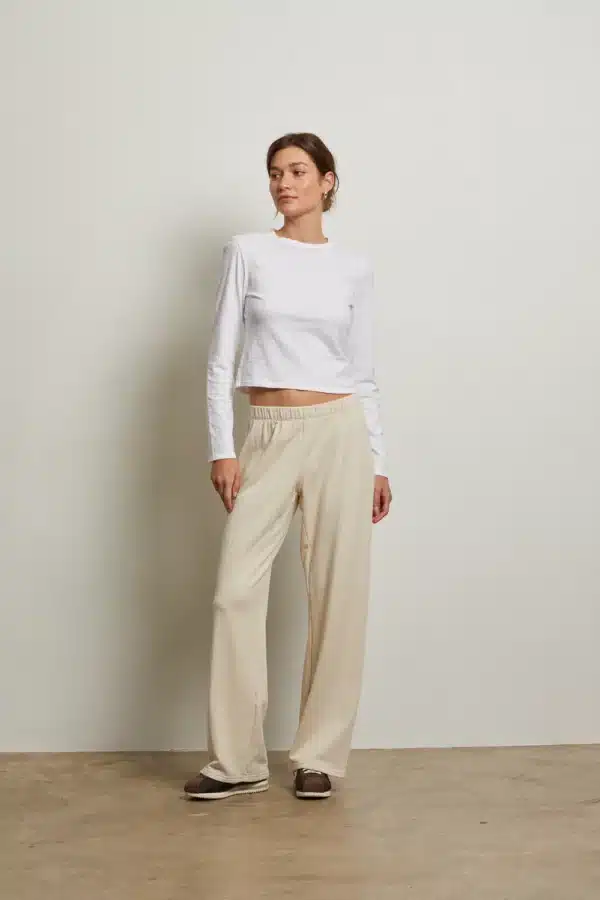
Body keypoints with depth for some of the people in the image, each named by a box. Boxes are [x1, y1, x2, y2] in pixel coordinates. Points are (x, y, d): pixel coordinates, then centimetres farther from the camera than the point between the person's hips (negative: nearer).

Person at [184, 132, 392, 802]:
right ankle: (237, 761, 9)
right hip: (267, 436, 0)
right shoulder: (247, 251, 4)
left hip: (338, 431, 1)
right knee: (237, 591, -4)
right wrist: (221, 449, -6)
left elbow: (363, 373, 10)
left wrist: (377, 463, 7)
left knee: (337, 594, 1)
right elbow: (221, 358, 1)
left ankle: (319, 756, 14)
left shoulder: (353, 268, 8)